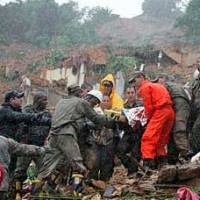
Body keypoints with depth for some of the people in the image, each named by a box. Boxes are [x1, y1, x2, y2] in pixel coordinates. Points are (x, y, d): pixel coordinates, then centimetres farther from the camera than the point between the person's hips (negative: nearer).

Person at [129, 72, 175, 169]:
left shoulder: (144, 88, 3)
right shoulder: (158, 85, 29)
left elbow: (149, 106, -5)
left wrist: (149, 118, 11)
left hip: (160, 112, -9)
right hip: (170, 111, 9)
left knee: (148, 138, -11)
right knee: (161, 138, 18)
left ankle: (148, 161, -21)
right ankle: (162, 160, 17)